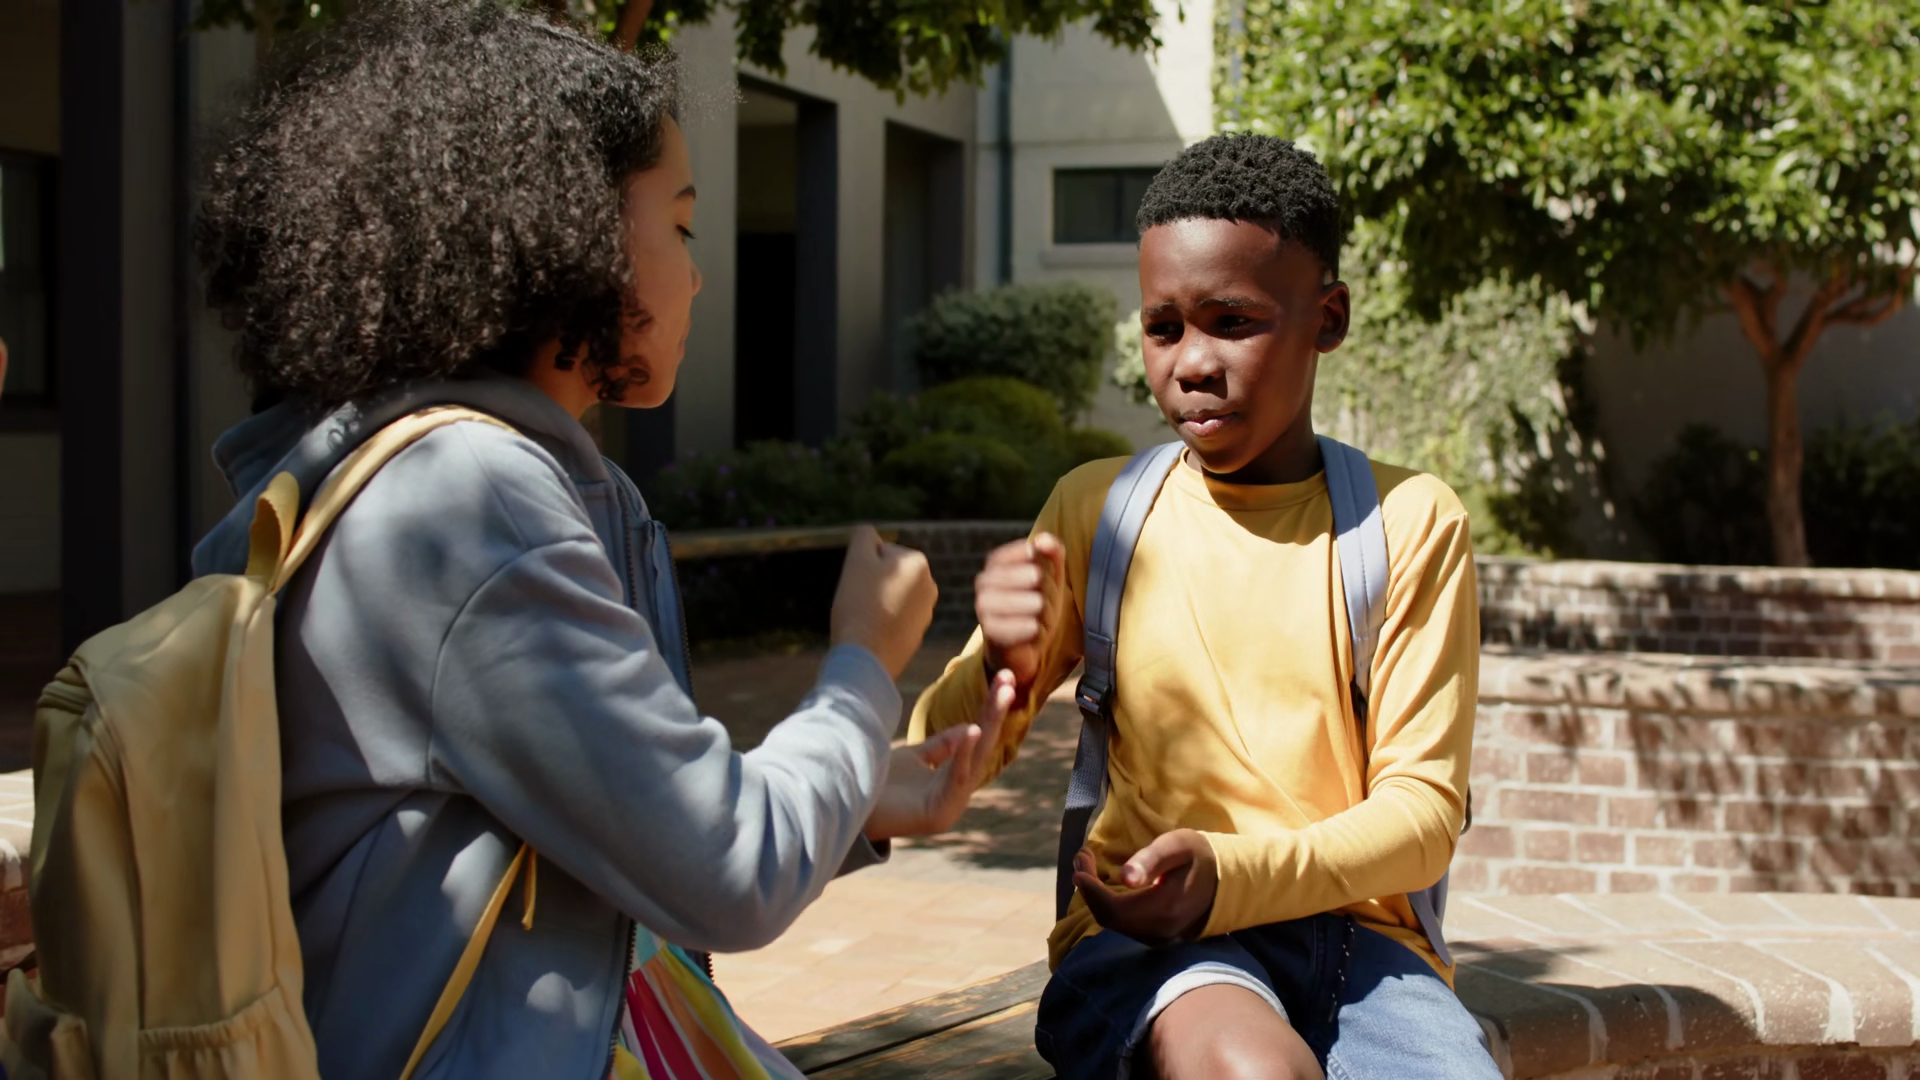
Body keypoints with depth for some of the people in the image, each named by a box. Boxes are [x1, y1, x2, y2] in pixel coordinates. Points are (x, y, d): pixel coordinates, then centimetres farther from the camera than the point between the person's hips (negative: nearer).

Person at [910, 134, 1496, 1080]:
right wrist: (1005, 666, -18)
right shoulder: (1095, 509, 9)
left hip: (1350, 931, 1)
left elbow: (1424, 811, -1)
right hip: (1141, 938, 0)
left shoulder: (1410, 521, 5)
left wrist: (1233, 876, -20)